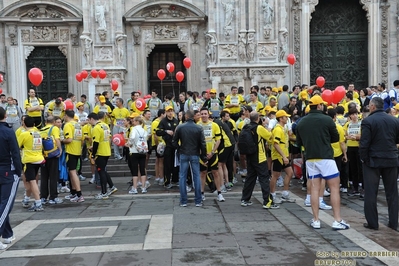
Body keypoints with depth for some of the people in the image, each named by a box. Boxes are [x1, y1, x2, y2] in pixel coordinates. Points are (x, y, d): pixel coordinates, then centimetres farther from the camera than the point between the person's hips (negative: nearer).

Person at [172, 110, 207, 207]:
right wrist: (203, 156, 4)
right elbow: (202, 144, -5)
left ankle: (183, 201, 9)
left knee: (182, 177, 7)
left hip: (183, 155, 0)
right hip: (195, 155, 0)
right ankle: (198, 201, 9)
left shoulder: (180, 127, -4)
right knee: (196, 177, 7)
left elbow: (174, 142, 0)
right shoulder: (199, 128, -5)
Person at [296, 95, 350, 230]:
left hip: (310, 158, 4)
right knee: (334, 188, 3)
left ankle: (316, 220, 10)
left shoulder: (301, 122, 3)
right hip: (326, 157, -4)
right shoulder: (327, 119, -8)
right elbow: (336, 138, 2)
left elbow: (299, 142, 11)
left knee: (315, 188, 8)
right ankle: (337, 221, 3)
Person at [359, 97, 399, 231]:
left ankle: (372, 222, 8)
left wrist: (363, 158, -4)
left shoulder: (368, 121, -13)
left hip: (373, 160, -4)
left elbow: (364, 143, -17)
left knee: (370, 193, 4)